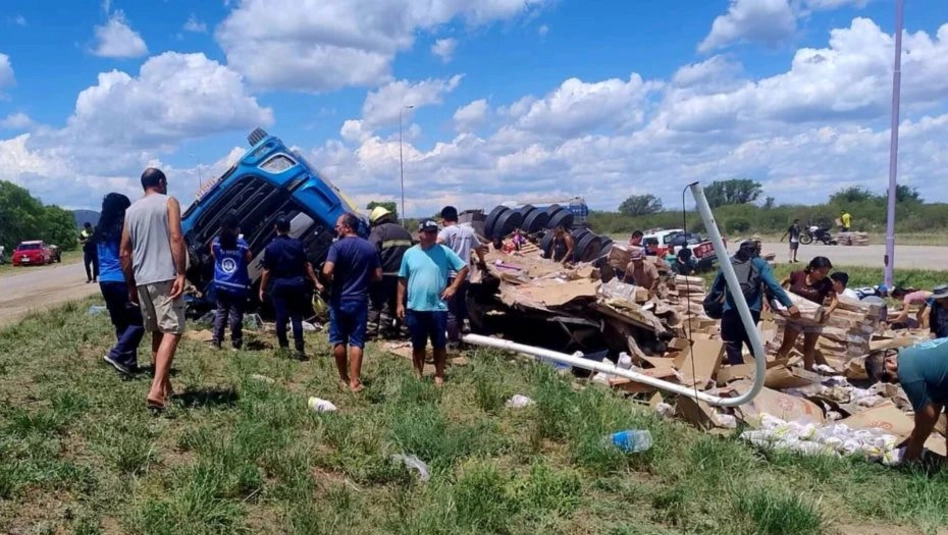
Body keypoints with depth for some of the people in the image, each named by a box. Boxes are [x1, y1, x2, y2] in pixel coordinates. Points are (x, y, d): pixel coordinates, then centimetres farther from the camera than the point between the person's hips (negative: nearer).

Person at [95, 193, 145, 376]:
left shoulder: (101, 230, 14)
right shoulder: (124, 227, -9)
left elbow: (100, 257, 19)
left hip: (105, 280, 8)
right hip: (121, 280, -8)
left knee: (121, 323, 12)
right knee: (137, 321, -2)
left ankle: (129, 362, 12)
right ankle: (116, 354, -12)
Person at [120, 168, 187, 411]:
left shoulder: (131, 210, 18)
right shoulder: (169, 202, 2)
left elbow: (125, 252, 16)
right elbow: (176, 238, -12)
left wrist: (130, 284, 22)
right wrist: (181, 274, -15)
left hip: (142, 279, 6)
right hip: (165, 276, -6)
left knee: (157, 332, 16)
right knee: (171, 331, -11)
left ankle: (166, 387, 23)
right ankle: (156, 390, -25)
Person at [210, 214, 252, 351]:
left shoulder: (215, 243, -2)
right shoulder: (242, 244, -11)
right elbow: (249, 260, 2)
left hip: (220, 285, 4)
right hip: (237, 286, -4)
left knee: (220, 312, 13)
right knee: (236, 314, 3)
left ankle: (216, 341, 11)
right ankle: (236, 343, 9)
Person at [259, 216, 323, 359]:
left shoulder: (270, 247, -4)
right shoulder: (298, 244, 0)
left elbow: (267, 271, -3)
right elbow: (307, 265, 1)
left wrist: (262, 289, 7)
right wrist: (316, 283, 8)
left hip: (280, 284, -1)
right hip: (296, 283, 1)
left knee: (281, 317, 7)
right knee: (297, 317, 4)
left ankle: (284, 346, 11)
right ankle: (300, 349, -1)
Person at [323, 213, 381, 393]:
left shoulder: (337, 246, -10)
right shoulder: (370, 247, 2)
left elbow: (327, 271, -22)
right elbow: (378, 276, 5)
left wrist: (332, 282, -1)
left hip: (339, 300, -2)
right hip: (360, 301, 2)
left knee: (339, 341, 11)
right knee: (356, 341, 2)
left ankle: (344, 379, 20)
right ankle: (354, 381, -2)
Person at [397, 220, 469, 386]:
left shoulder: (445, 252, -2)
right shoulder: (410, 253, 2)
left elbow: (463, 268, 4)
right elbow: (402, 280, 7)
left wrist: (453, 287, -5)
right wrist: (400, 303, 4)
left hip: (438, 308, -1)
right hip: (415, 309, 1)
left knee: (439, 345, 7)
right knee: (418, 345, 12)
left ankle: (439, 376, 19)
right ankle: (418, 375, 24)